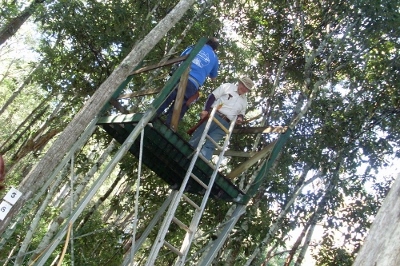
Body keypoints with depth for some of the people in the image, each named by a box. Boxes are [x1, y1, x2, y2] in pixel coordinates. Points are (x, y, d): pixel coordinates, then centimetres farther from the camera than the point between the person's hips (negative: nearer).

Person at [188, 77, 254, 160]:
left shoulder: (244, 101, 19)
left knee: (209, 145, -7)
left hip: (225, 124, 3)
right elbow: (212, 96, -2)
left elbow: (241, 113, 29)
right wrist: (206, 110, -13)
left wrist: (240, 117, 3)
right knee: (197, 138, -2)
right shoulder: (228, 86, 4)